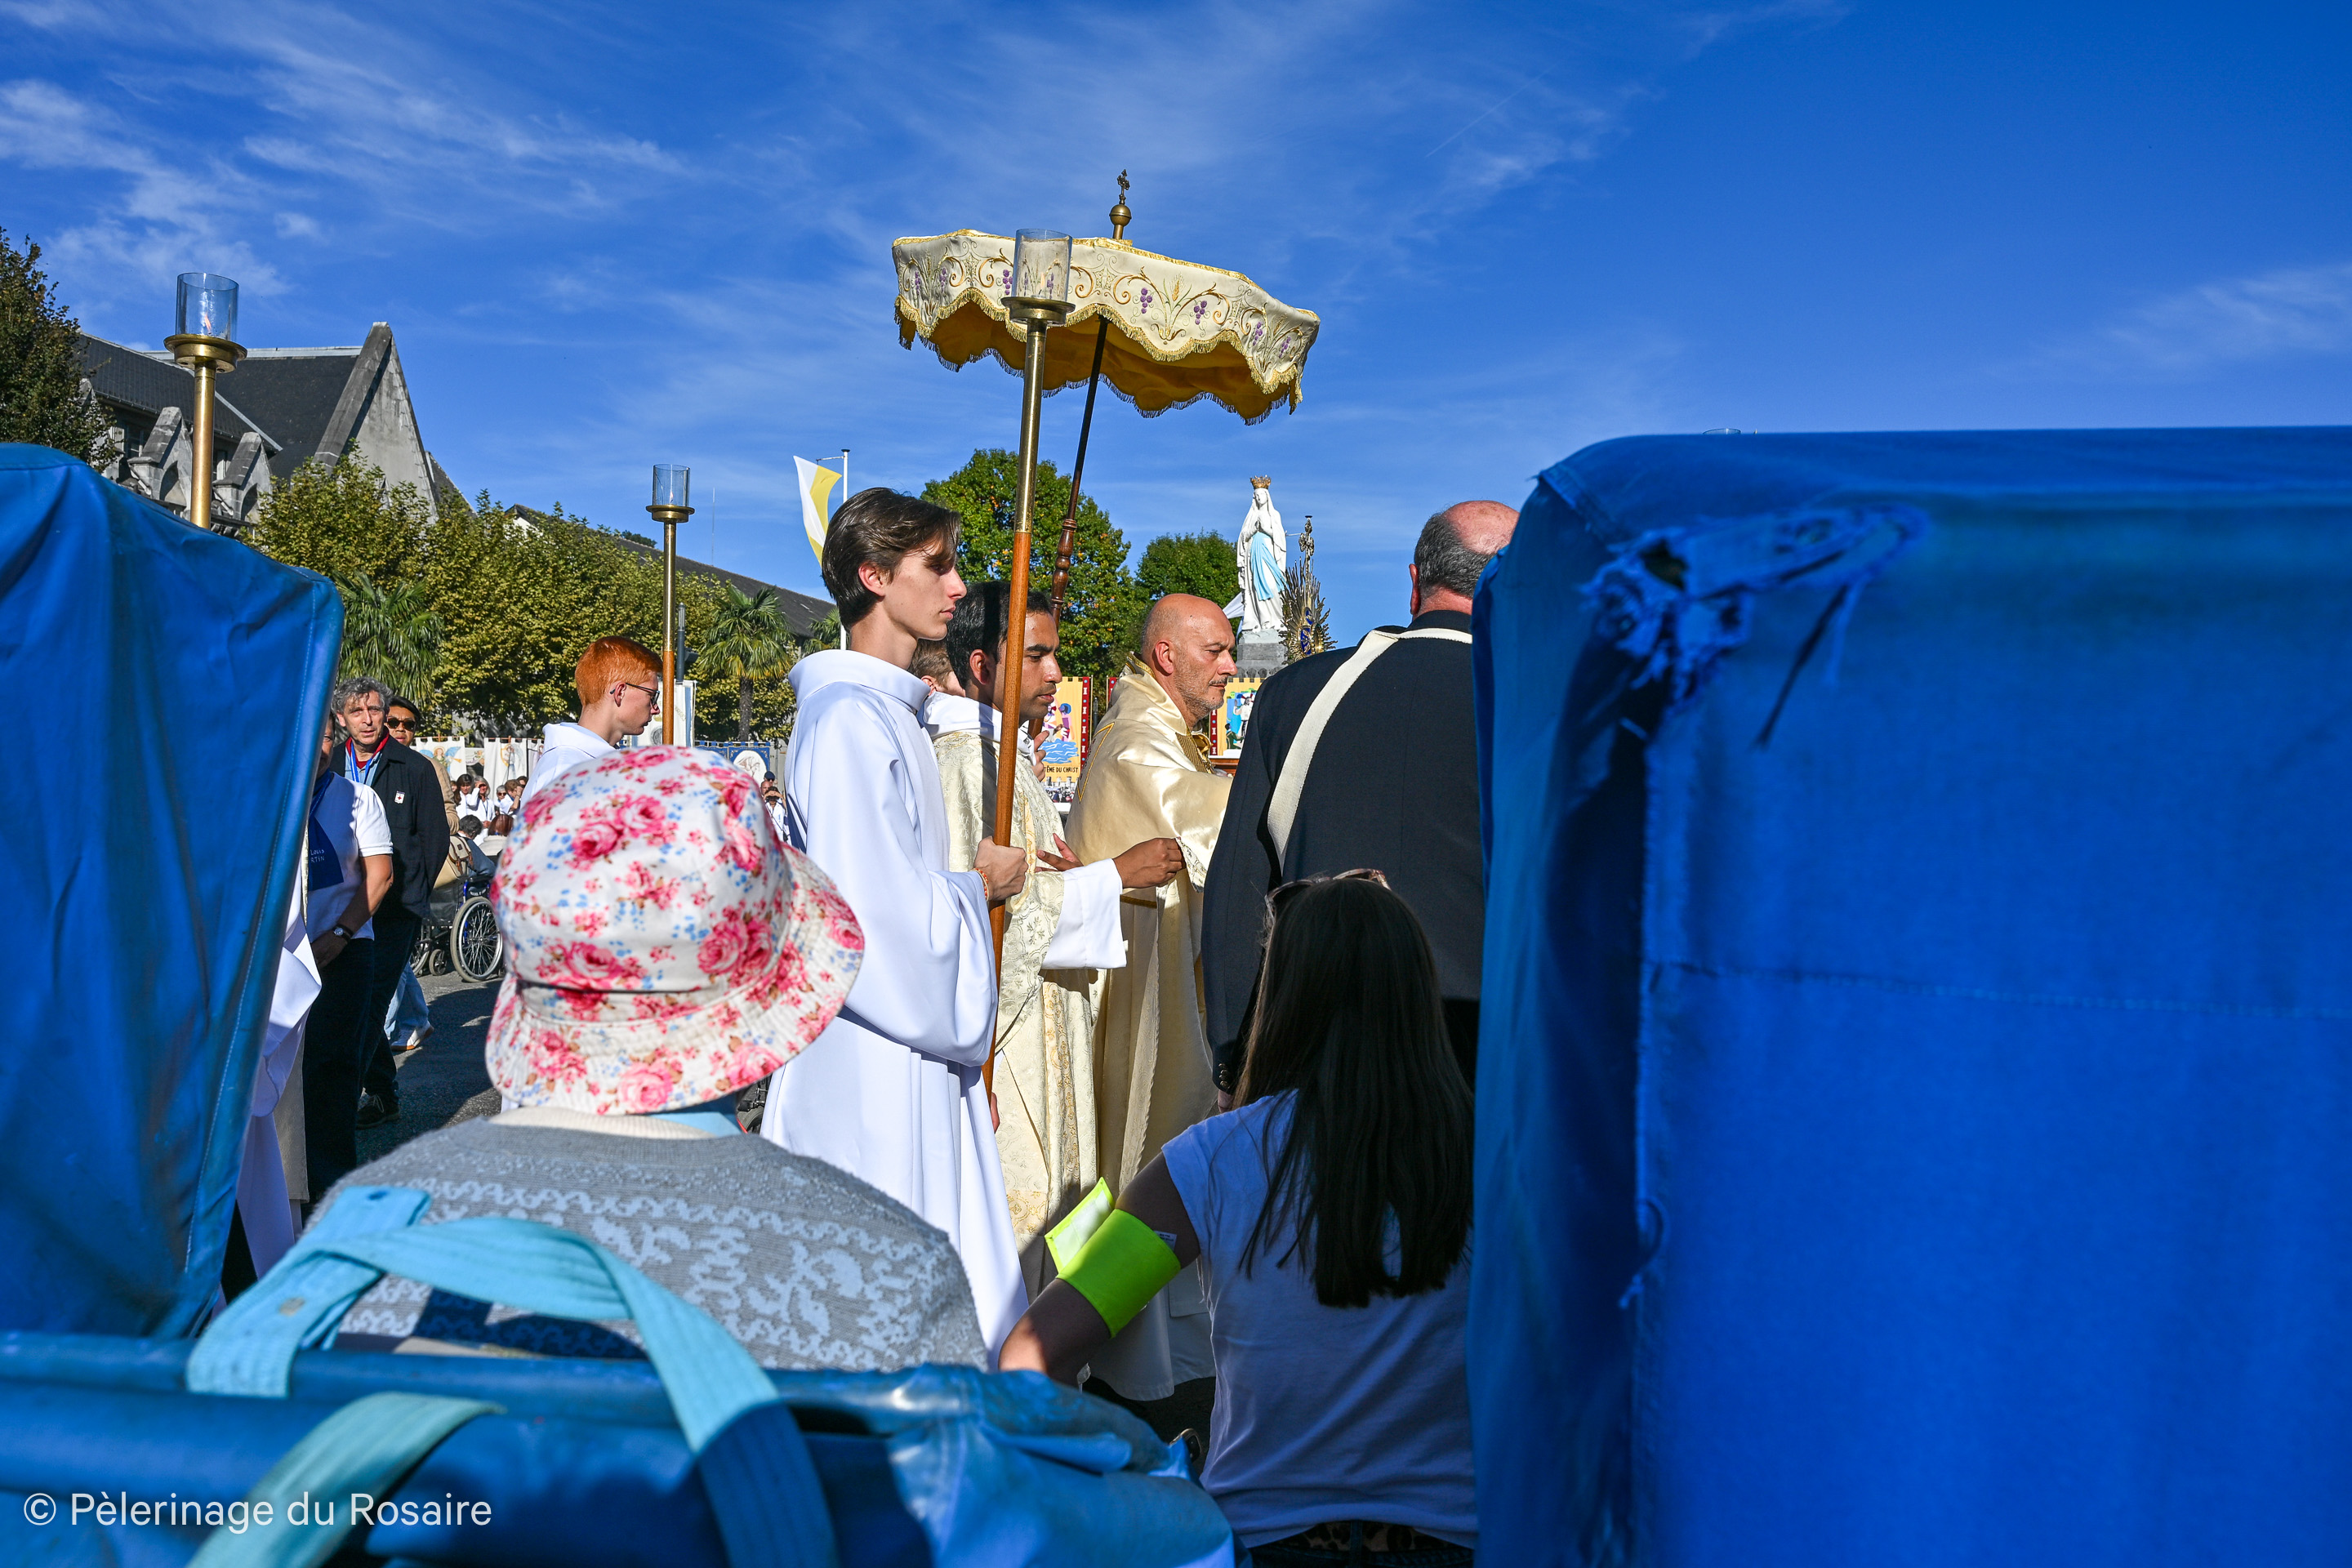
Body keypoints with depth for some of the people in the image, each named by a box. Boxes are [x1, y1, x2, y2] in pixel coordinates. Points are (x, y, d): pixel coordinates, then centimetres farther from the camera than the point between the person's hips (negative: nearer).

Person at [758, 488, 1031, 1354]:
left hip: (913, 1053, 10)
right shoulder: (849, 719, -17)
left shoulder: (892, 713, 15)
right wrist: (979, 884, -8)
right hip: (873, 1064, -10)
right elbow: (876, 910, -23)